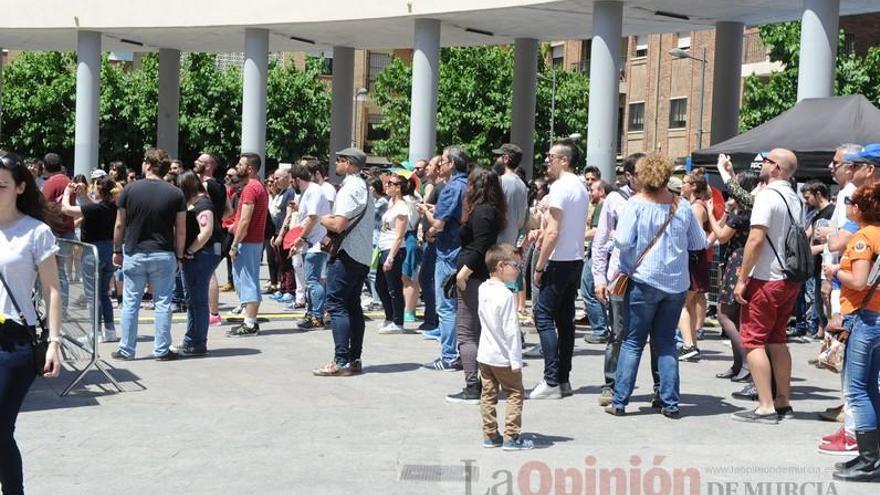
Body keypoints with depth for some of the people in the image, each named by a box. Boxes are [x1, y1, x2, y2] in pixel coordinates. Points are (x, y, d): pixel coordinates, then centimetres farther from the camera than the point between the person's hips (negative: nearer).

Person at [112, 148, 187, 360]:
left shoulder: (130, 190, -3)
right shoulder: (175, 194, -3)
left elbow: (119, 225, 1)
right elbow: (180, 230, -3)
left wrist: (117, 251, 12)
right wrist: (179, 256, 6)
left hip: (134, 254, 0)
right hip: (164, 255, 0)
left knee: (130, 303, 8)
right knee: (163, 303, 6)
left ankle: (126, 350, 12)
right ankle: (162, 350, 8)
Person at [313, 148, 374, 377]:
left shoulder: (349, 189, -14)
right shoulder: (363, 187, 18)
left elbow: (339, 225, -22)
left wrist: (324, 219, -2)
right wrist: (331, 222, 10)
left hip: (346, 255, -10)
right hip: (363, 255, 10)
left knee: (336, 305, -9)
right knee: (353, 306, 12)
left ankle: (342, 361, -12)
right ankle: (355, 358, 14)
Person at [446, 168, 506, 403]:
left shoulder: (481, 212, -15)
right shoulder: (493, 211, 14)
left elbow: (481, 249, -22)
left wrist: (463, 273, -18)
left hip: (473, 279, -10)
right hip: (484, 278, 10)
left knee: (466, 333, -6)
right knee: (481, 332, 15)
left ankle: (472, 388, -7)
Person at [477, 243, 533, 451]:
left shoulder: (483, 289, 3)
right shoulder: (506, 295, -21)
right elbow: (510, 330, -20)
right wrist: (516, 360, -16)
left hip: (484, 354, 7)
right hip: (503, 357, -7)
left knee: (488, 394, 13)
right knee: (515, 394, 5)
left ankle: (490, 435, 19)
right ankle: (511, 437, 4)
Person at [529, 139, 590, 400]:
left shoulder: (560, 187, -14)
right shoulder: (582, 188, 15)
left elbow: (553, 232, -18)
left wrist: (539, 266, -13)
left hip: (560, 261, -9)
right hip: (576, 260, 9)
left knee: (543, 315, -6)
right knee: (565, 318, 10)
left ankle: (552, 381, -10)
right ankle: (563, 379, 13)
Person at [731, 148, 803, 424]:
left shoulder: (767, 196, -14)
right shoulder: (795, 199, 11)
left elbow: (757, 239, -21)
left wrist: (742, 279, -17)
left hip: (766, 279, -8)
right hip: (791, 279, 8)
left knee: (753, 340, -3)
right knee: (776, 340, 16)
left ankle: (766, 407, -7)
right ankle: (783, 402, 20)